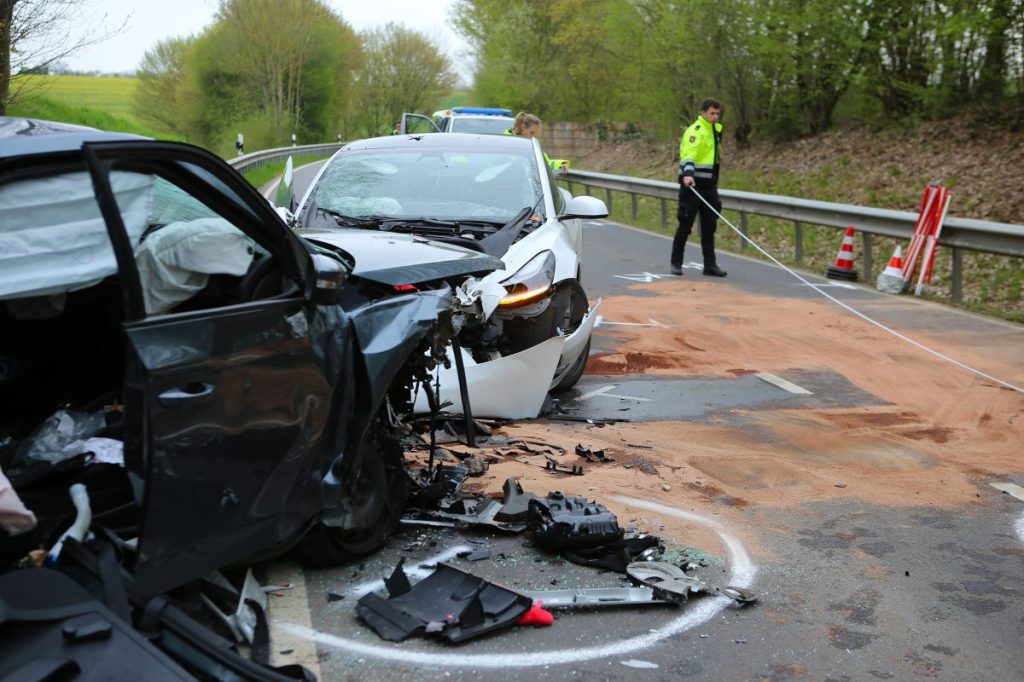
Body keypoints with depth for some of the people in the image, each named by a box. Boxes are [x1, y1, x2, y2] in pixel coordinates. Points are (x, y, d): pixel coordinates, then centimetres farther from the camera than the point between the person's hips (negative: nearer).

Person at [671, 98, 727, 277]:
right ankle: (676, 263, 11)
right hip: (692, 184, -8)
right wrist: (688, 174, -45)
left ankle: (710, 265, 11)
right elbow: (689, 153, -29)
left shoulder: (716, 129, 15)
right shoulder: (695, 131, -13)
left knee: (709, 227, 6)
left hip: (709, 185, 8)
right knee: (685, 225, -1)